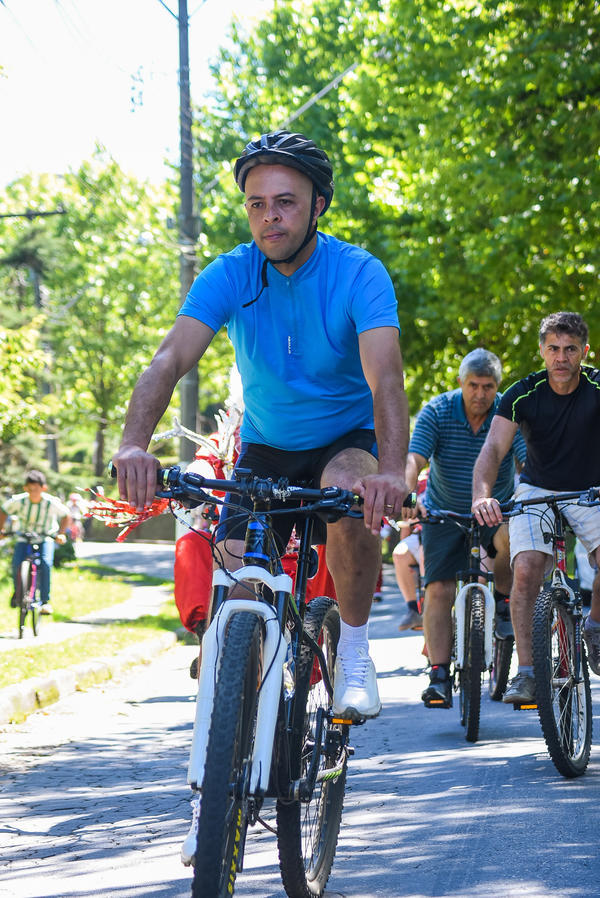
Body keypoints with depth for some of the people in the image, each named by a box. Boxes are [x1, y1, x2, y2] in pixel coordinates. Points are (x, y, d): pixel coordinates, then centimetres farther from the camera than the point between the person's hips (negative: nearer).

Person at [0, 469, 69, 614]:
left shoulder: (52, 503, -20)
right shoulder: (19, 501, -18)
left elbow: (65, 516, -2)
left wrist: (61, 533, -12)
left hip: (46, 537, -1)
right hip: (24, 537, 1)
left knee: (45, 563, -27)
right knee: (16, 564, -21)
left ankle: (45, 600, -17)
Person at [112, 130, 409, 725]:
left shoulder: (359, 274, -21)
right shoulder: (229, 277, -15)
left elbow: (385, 377, -35)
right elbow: (170, 360, -28)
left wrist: (391, 470, -54)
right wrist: (134, 444, -47)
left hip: (347, 438, -3)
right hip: (265, 447, 3)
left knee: (349, 492, -36)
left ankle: (354, 652, -18)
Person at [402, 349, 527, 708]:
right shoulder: (437, 412, -14)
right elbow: (413, 461, -24)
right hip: (444, 513, 0)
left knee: (512, 538, -32)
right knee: (439, 590, -11)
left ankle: (503, 598, -4)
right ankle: (439, 677, -9)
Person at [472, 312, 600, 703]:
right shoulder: (523, 394, -15)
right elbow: (494, 448, -25)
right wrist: (481, 495, -45)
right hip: (537, 491, 0)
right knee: (526, 570, -23)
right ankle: (526, 672, -17)